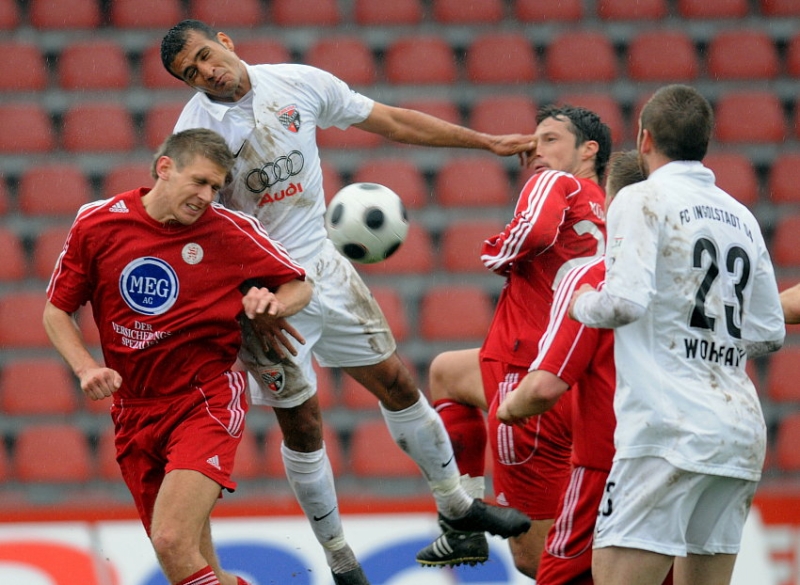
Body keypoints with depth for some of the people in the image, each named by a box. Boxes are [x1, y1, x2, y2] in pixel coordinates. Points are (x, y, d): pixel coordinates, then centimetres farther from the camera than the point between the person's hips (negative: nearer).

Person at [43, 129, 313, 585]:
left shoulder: (230, 231, -6)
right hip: (134, 409, 4)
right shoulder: (97, 223, -2)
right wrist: (86, 368, -8)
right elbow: (57, 309, 8)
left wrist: (270, 303, -18)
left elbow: (300, 286, 5)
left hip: (207, 399, -4)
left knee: (173, 544, -23)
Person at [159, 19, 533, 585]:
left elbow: (394, 122, 6)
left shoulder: (301, 83, -4)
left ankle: (456, 503, 30)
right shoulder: (197, 130, -16)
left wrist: (488, 142, 9)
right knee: (302, 427, 2)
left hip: (325, 266, 4)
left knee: (396, 383, 12)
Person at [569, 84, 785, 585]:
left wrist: (583, 304, 6)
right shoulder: (741, 217, 17)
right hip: (742, 431, 7)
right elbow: (769, 335, 17)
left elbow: (625, 302, -14)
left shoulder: (644, 199, -3)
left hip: (671, 427, -7)